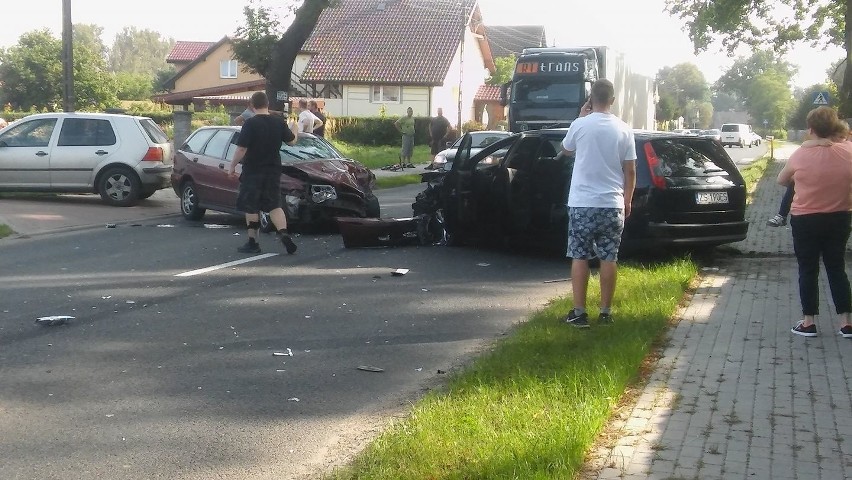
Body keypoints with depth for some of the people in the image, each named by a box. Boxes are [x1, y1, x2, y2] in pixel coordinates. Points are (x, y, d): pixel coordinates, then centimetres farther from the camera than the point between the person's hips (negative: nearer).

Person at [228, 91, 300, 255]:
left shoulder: (250, 123, -14)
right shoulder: (278, 123, 1)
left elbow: (241, 149, -16)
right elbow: (292, 141, 14)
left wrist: (232, 166, -4)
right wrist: (294, 129, 34)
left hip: (253, 172, -4)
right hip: (273, 171, 4)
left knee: (251, 208, 6)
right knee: (274, 205, 10)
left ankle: (253, 243, 10)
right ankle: (284, 234, -10)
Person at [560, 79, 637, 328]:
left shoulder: (580, 125, -7)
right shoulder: (623, 129, -1)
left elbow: (566, 148, 15)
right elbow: (630, 171, 2)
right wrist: (627, 200, 13)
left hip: (582, 203, -2)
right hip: (612, 204, 2)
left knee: (579, 257, 4)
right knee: (609, 258, 7)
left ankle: (579, 313, 3)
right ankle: (605, 312, 11)